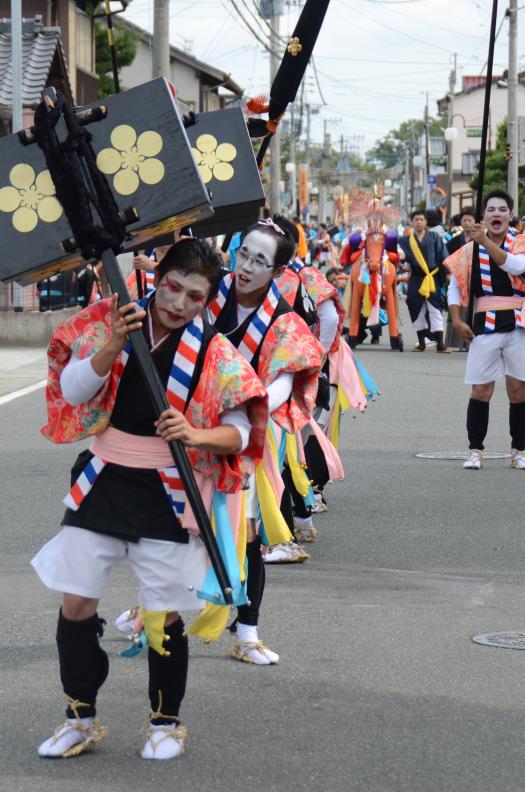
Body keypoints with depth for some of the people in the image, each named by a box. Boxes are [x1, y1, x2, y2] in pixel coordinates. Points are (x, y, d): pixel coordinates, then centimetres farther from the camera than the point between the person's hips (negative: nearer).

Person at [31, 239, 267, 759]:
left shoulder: (213, 352, -4)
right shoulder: (109, 322, -1)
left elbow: (240, 432, -4)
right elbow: (72, 391, -8)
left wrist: (198, 435, -25)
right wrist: (113, 345, -23)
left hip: (167, 495, -2)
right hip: (102, 483, 2)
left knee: (164, 617, 1)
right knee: (75, 604, 1)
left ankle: (166, 723, 22)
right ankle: (80, 719, 19)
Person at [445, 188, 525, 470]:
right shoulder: (472, 248, 5)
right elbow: (455, 285, 8)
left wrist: (486, 241, -27)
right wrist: (457, 320, -3)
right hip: (484, 326, 1)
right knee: (480, 390, -2)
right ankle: (475, 451, 4)